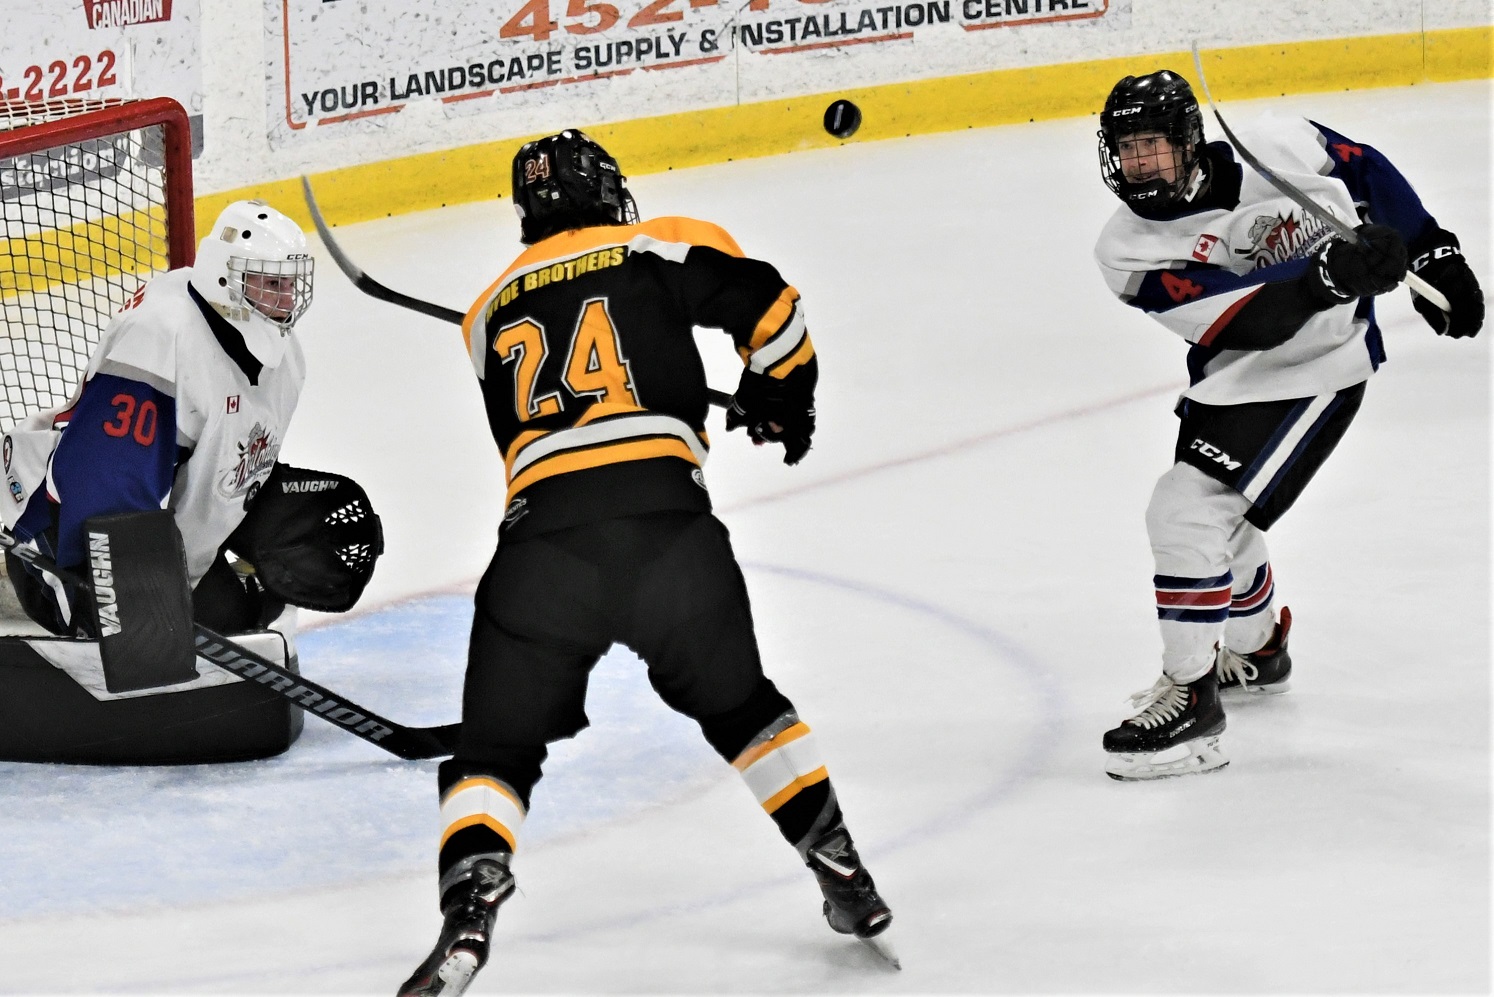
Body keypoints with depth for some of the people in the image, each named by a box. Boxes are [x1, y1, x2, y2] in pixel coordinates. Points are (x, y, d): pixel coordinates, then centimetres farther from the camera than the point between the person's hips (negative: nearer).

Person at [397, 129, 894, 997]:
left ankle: (468, 916, -14)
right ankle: (845, 880, 28)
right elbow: (766, 305, 4)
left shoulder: (492, 312, 25)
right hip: (669, 526, 0)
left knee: (498, 750, 9)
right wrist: (781, 393, 23)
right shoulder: (660, 248, 15)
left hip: (542, 539, 0)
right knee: (738, 703, 24)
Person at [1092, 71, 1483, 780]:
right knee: (1213, 521, 24)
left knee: (1187, 514, -18)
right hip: (1230, 377, 6)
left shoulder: (1272, 152, -17)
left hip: (1318, 369, -6)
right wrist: (1329, 273, -39)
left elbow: (1366, 171, 2)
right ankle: (1257, 650, 55)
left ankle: (1190, 701, -10)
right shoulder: (1126, 249, -14)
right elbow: (1244, 320, -25)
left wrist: (1433, 254, 1)